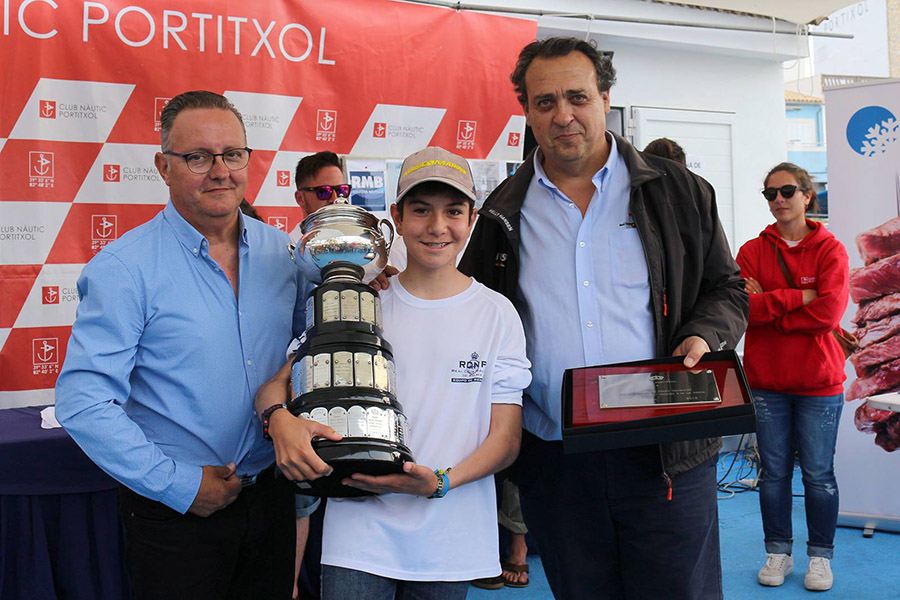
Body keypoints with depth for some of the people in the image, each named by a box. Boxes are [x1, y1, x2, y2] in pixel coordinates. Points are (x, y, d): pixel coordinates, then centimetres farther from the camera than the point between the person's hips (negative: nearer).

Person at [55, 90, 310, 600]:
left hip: (270, 495, 5)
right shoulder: (123, 268, -14)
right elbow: (84, 403, -18)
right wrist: (178, 484, -18)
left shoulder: (280, 250, 1)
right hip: (175, 514, -4)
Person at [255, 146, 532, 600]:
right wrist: (280, 419, -23)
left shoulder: (497, 314, 0)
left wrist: (441, 482, -18)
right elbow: (276, 383, 0)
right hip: (359, 532, 0)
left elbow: (506, 437, -1)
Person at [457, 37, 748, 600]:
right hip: (553, 463, 2)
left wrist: (702, 338, -9)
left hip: (666, 455, -1)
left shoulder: (680, 193, 4)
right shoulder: (503, 214, 8)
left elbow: (726, 290, 10)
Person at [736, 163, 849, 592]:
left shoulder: (830, 250, -1)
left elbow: (828, 312, -15)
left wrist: (767, 306, -13)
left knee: (818, 473, 6)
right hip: (766, 381, 2)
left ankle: (821, 556, 22)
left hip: (818, 382, -1)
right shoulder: (752, 251, 3)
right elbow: (741, 307, -12)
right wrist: (798, 297, -17)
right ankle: (778, 552, 24)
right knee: (774, 471, 10)